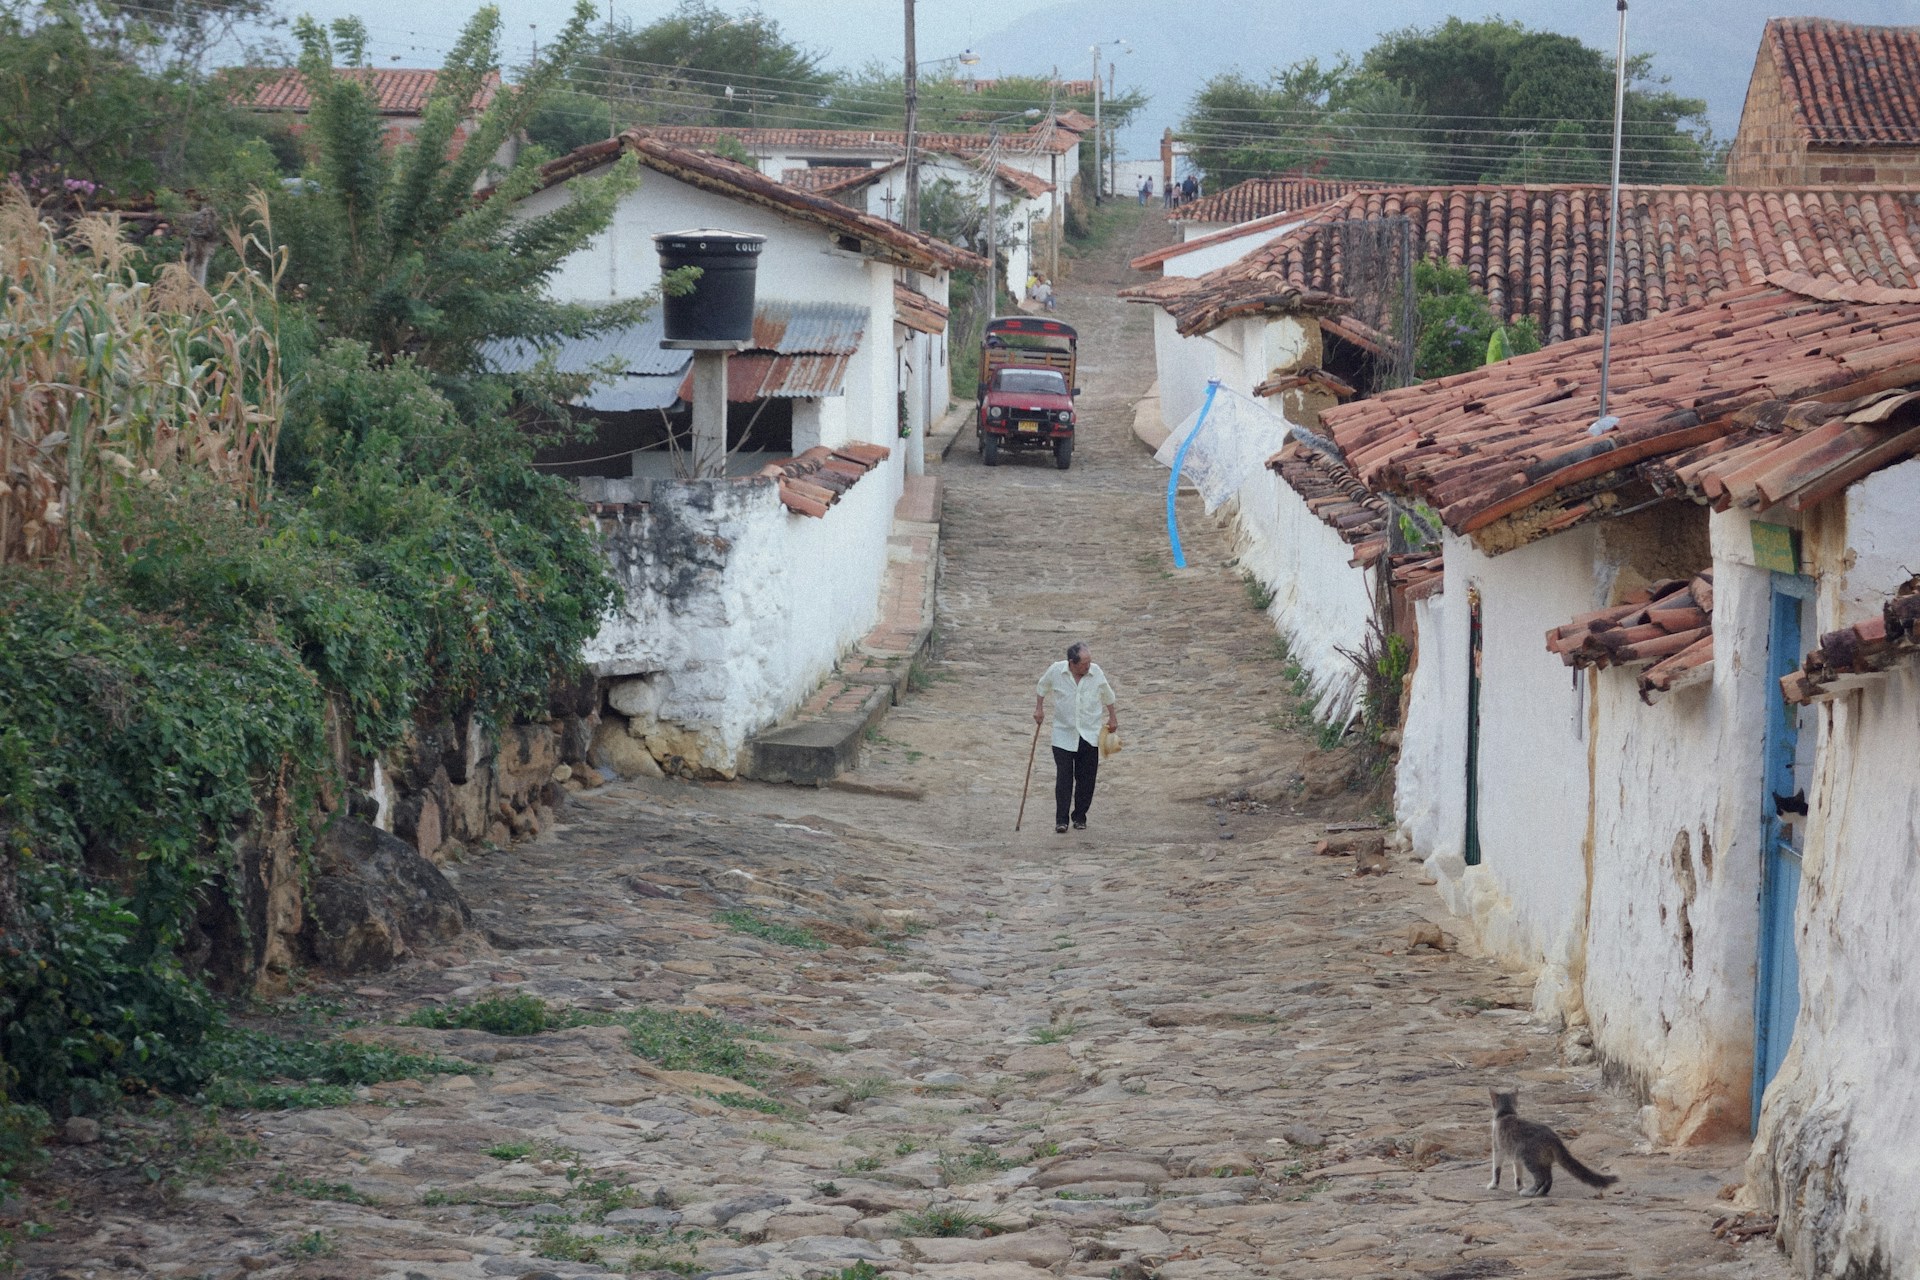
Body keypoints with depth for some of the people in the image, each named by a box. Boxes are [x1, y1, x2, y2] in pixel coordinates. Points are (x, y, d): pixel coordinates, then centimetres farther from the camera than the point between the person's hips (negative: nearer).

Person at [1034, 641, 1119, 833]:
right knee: (1064, 777, -8)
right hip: (1063, 734, -1)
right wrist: (1039, 709, 9)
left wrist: (1113, 718, 19)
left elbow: (1108, 697, 13)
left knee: (1086, 779, 3)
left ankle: (1079, 817, 16)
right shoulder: (1056, 671, -8)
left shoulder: (1096, 673, -5)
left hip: (1089, 736, 1)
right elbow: (1042, 688, 13)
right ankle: (1061, 819, -6)